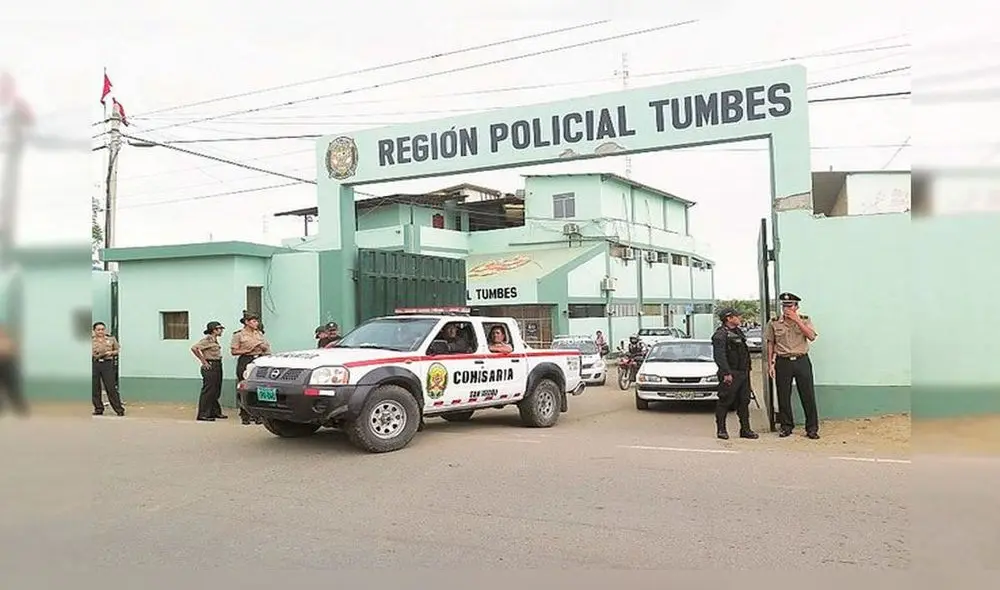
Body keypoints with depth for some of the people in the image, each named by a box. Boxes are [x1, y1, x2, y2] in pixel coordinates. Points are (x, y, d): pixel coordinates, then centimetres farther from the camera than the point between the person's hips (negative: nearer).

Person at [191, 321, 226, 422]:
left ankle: (215, 412, 24)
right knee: (208, 391, -5)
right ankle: (203, 415, 0)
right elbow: (194, 348, -23)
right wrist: (203, 361, -17)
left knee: (216, 391, 15)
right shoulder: (207, 339, -13)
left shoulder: (215, 340, 14)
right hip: (210, 367, -9)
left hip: (217, 367, 9)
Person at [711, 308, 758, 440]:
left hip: (743, 373, 9)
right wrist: (726, 373, -26)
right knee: (724, 402, -2)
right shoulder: (720, 335, -12)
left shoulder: (738, 332, 17)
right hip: (730, 374, -9)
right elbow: (719, 356, -20)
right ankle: (721, 429, 7)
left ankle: (745, 429, 17)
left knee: (744, 401, 10)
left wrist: (747, 369, 19)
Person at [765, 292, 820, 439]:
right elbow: (770, 344, 7)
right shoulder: (774, 323, 4)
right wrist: (770, 364, 2)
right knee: (783, 396, 5)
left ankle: (812, 428, 9)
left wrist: (796, 320, -16)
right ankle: (786, 426, 18)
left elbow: (811, 336, -13)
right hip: (783, 362, 1)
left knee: (808, 395, 0)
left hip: (801, 360, -1)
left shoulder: (805, 320, 4)